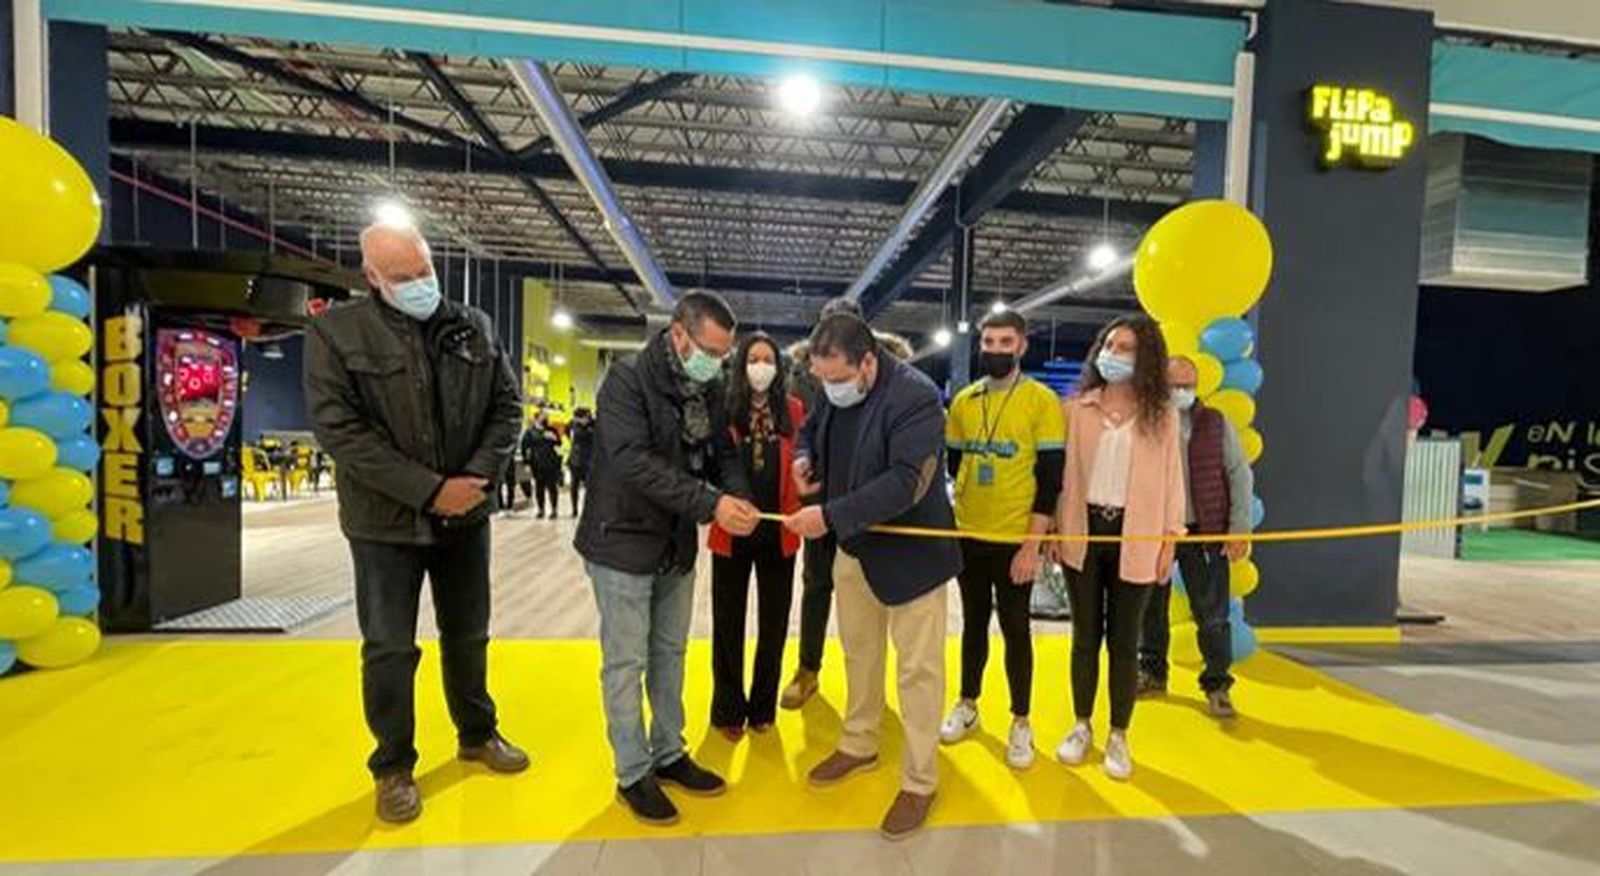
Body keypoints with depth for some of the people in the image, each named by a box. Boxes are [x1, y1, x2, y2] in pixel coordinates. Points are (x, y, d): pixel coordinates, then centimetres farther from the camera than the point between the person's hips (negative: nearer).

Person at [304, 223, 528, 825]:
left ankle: (477, 734, 39)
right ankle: (393, 767, 30)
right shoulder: (334, 334, -8)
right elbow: (340, 431, -15)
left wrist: (479, 475, -13)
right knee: (389, 649, 9)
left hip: (466, 514, 3)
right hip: (386, 521, -3)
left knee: (468, 634, 18)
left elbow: (507, 404, 2)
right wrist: (429, 490, -20)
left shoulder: (474, 327, 1)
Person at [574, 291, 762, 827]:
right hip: (623, 543, -6)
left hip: (678, 546, 7)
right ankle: (632, 774, 23)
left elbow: (724, 453, 4)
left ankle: (668, 754, 34)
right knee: (626, 662, 6)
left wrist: (740, 498, -18)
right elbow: (633, 461, -28)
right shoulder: (627, 379, -17)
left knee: (670, 655, 17)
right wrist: (711, 503, -33)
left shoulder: (710, 389, 3)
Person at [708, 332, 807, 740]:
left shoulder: (793, 409, 0)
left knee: (774, 623, 14)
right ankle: (729, 710, 28)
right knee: (728, 624, 10)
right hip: (732, 531, -1)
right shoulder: (724, 407, -5)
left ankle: (763, 707, 32)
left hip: (779, 531, 2)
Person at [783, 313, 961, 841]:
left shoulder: (915, 397, -24)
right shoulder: (835, 391, -1)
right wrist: (806, 459, -6)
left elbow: (906, 482, -32)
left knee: (917, 669, 5)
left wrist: (831, 516, -34)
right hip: (853, 549, 7)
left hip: (909, 553, -7)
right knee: (859, 653, 20)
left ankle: (919, 782, 23)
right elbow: (812, 430, 18)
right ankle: (858, 746, 41)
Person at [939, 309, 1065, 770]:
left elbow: (1050, 479, -10)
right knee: (973, 621, 17)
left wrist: (1033, 544, -13)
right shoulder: (964, 400, 4)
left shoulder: (1042, 400, -8)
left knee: (1015, 629, 8)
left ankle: (1021, 724, 25)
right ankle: (967, 706, 33)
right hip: (967, 534, 4)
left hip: (1015, 539, -4)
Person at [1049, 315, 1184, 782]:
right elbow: (1060, 471, 2)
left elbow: (1171, 478, 3)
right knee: (1085, 636, 12)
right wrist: (1053, 528, -1)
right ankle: (1081, 727, 29)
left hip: (1135, 536, 0)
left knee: (1124, 640, 8)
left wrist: (1169, 539, 0)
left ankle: (1118, 736, 26)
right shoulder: (1076, 409, 2)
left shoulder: (1161, 415, 2)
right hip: (1083, 530, 1)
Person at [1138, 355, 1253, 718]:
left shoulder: (1217, 423, 3)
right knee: (1151, 608, 13)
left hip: (1204, 532, 0)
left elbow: (1240, 475, 4)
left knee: (1212, 613, 3)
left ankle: (1217, 684, 18)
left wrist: (1239, 528, -2)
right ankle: (1152, 673, 30)